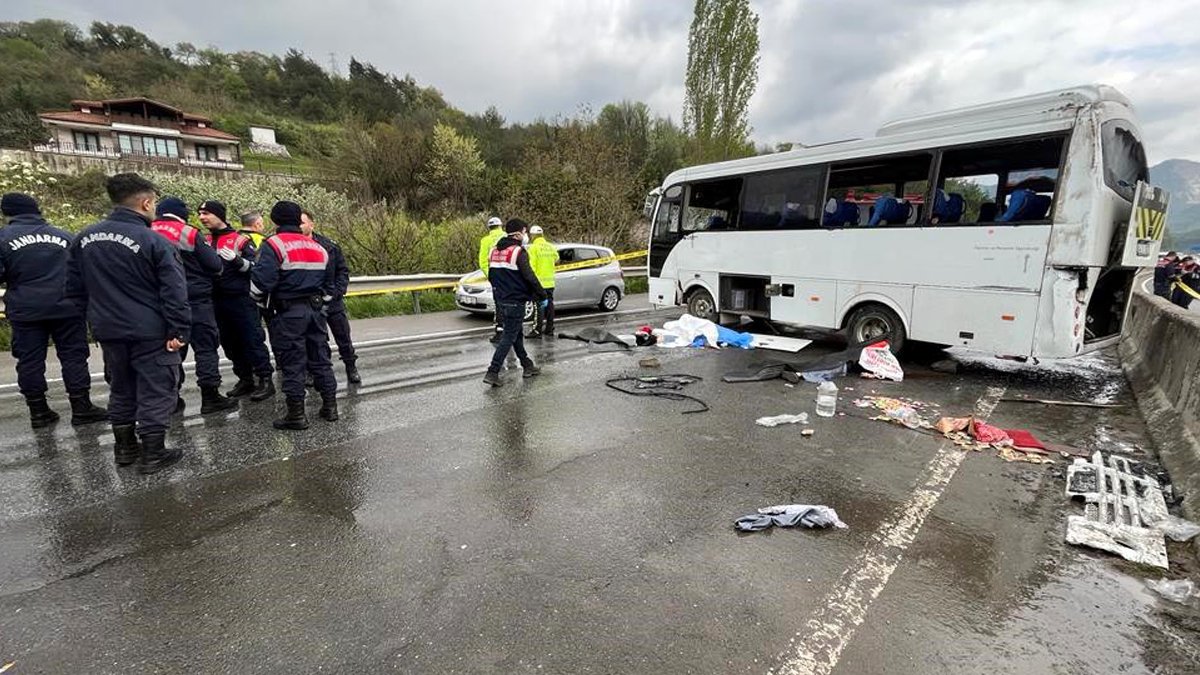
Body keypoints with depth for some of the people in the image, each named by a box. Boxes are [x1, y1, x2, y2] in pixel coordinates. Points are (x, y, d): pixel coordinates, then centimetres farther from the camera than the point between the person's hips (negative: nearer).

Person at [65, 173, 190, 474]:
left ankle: (124, 448, 29)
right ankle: (152, 454, 8)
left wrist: (98, 315, 22)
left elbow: (75, 287, 14)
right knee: (155, 391, 3)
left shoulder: (83, 239, 6)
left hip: (109, 331, 7)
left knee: (121, 389, 20)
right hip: (150, 332, -6)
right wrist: (179, 330, -16)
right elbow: (174, 292, -19)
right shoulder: (155, 242, -15)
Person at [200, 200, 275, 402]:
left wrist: (236, 260, -22)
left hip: (242, 300, -7)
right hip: (217, 301, 7)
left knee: (252, 340, -5)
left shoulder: (240, 239, -3)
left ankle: (265, 380, -2)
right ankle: (245, 379, 20)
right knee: (230, 344, 11)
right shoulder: (205, 242, 14)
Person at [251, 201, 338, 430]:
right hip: (315, 309, 6)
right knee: (320, 358, 13)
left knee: (292, 363, 0)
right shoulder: (318, 247, 13)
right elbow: (329, 284, 20)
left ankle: (296, 414, 6)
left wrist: (261, 303, 2)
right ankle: (330, 406, 18)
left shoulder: (274, 245, -9)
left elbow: (261, 282, -16)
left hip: (288, 313, -6)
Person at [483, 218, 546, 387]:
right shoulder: (519, 251, -14)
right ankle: (492, 373, -7)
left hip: (501, 301, 9)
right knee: (508, 338, -4)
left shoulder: (495, 251, 12)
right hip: (515, 302, -9)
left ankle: (528, 366, 28)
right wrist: (542, 296, -10)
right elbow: (530, 277, -18)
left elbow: (491, 277, 18)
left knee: (516, 334, 18)